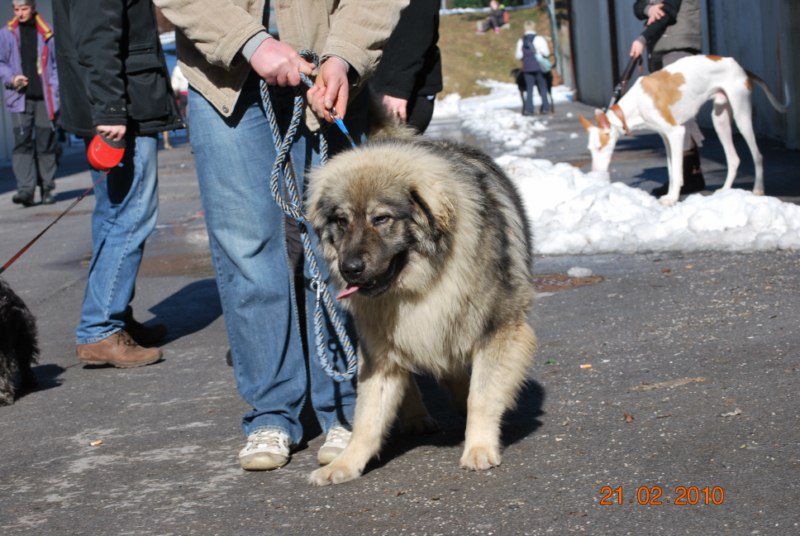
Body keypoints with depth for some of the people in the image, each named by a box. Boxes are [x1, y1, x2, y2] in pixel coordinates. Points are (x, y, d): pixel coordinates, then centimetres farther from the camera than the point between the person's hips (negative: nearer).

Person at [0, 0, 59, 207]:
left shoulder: (46, 33, 6)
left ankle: (47, 188, 13)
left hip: (45, 98, 0)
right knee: (22, 142, -9)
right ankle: (26, 190, -13)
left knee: (46, 144, 4)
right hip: (20, 98, 0)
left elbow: (57, 64, 8)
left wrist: (56, 92, -3)